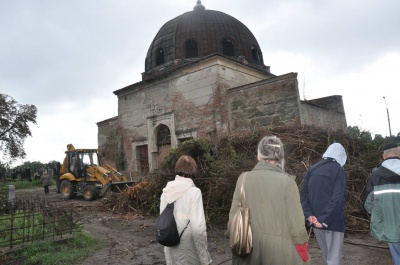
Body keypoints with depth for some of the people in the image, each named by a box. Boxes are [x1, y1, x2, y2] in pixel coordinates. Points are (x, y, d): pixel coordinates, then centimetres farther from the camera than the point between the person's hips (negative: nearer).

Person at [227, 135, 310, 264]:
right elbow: (295, 221, -10)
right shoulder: (286, 181, -12)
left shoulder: (244, 178, -6)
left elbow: (234, 217, -1)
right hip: (280, 248, -2)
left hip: (249, 248, 2)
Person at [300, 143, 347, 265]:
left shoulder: (312, 169, 8)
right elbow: (338, 198, -19)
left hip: (316, 219, 5)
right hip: (332, 220, -5)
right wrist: (324, 219, -19)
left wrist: (309, 215, -4)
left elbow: (303, 194, 2)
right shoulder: (338, 169, -8)